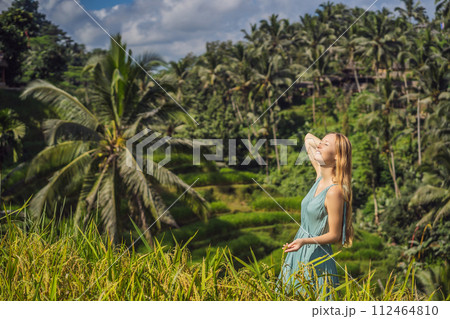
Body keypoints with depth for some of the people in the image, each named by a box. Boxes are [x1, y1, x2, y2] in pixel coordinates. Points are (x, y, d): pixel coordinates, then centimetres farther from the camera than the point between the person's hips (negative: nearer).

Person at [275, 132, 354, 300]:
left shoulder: (334, 191, -22)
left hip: (316, 257, -8)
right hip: (300, 254, 8)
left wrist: (305, 241, -27)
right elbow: (309, 138, 16)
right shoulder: (320, 176, 1)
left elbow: (334, 235, -17)